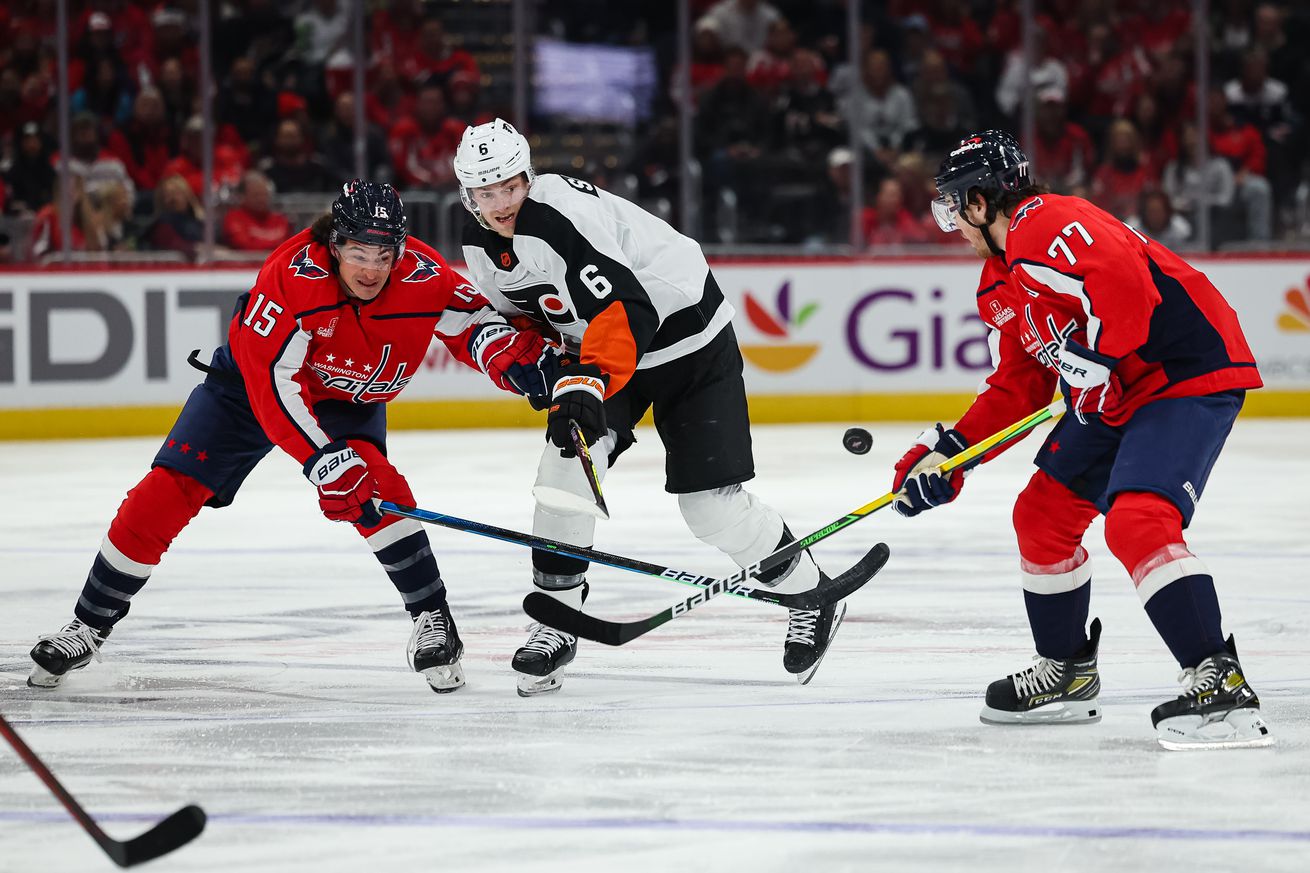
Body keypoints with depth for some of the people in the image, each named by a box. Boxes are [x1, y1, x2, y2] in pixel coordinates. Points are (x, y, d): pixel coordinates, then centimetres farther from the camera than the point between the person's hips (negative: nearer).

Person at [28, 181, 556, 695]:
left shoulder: (422, 275, -25)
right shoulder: (292, 273, -36)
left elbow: (472, 320, -10)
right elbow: (273, 378, -38)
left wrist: (513, 355, -33)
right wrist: (324, 460, -45)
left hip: (348, 401, 2)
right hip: (251, 381, -2)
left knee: (374, 485, -27)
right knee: (167, 492, -9)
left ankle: (432, 619, -15)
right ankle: (90, 625, 6)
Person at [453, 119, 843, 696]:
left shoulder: (563, 215, -31)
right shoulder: (480, 246, -4)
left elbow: (626, 309, -38)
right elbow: (520, 311, 15)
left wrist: (587, 383, -47)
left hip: (687, 335, -7)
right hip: (603, 347, 7)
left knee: (712, 507, -7)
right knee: (567, 466, -15)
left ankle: (810, 597, 16)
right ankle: (555, 623, -4)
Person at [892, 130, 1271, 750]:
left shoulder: (1047, 228, -18)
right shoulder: (998, 287, 16)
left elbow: (1123, 282, -33)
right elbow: (1017, 389, 20)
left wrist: (1096, 366, -23)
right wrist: (947, 452, 13)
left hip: (1192, 371, -11)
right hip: (1116, 390, 11)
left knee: (1136, 521, -26)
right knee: (1042, 515, 14)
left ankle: (1219, 682, -28)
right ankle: (1066, 674, 29)